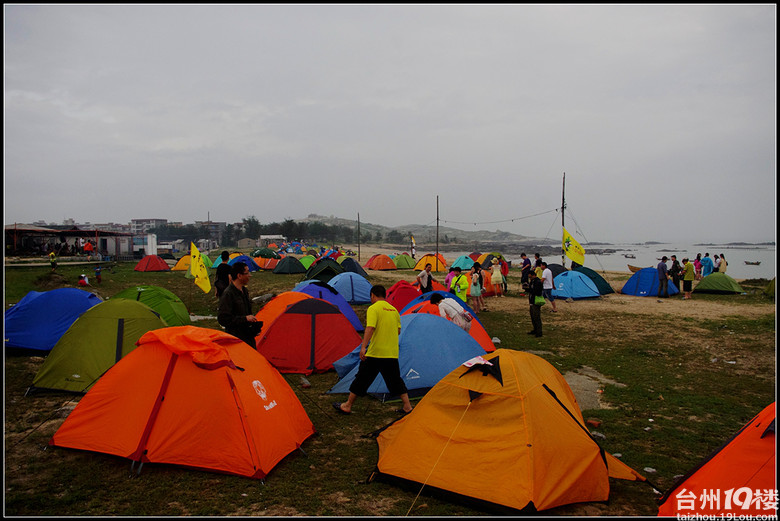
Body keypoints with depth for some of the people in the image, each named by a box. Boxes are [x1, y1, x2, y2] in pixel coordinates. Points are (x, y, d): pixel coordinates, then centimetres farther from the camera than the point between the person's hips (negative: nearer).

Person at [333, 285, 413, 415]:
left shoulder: (373, 308, -8)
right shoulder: (394, 310, 12)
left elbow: (370, 328, -21)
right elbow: (398, 330, 15)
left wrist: (363, 347, -25)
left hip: (375, 353, -5)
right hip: (392, 353, 5)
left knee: (362, 379, 5)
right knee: (395, 380, 16)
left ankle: (347, 406, 16)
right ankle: (407, 406, 16)